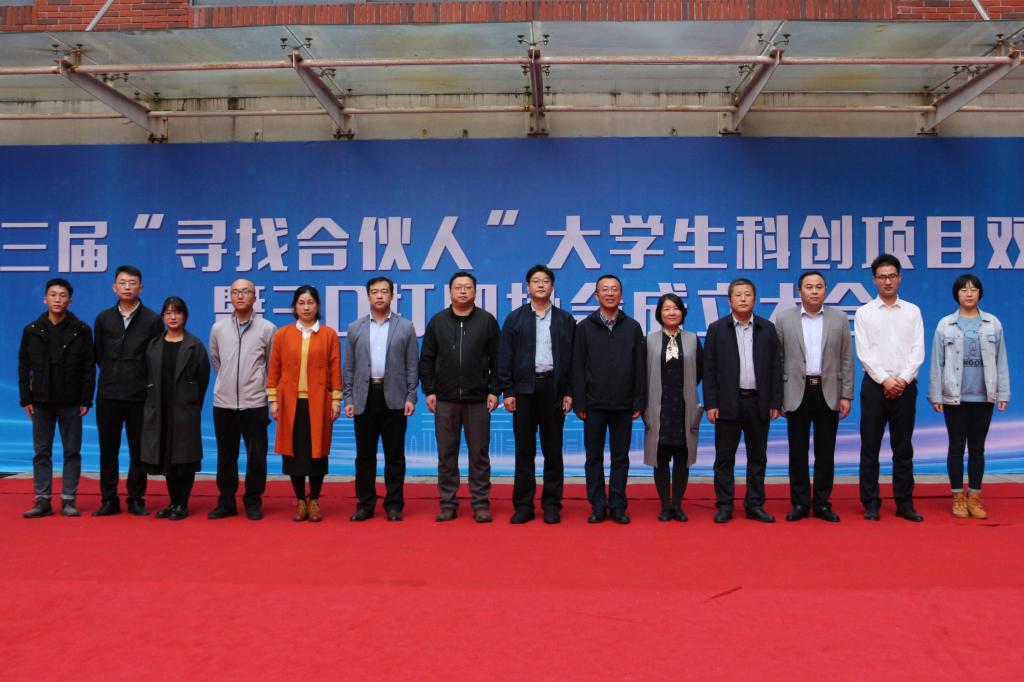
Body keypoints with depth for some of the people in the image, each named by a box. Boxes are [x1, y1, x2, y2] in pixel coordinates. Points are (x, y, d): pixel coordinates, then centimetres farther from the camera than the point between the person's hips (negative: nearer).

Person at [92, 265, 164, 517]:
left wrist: (141, 379, 1)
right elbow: (98, 354, 13)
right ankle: (109, 500, 15)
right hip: (108, 395, 2)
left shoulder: (152, 320, 0)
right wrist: (113, 375, 10)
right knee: (108, 450, 6)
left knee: (138, 451, 4)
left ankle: (136, 499, 14)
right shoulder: (103, 319, 8)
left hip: (139, 395, -2)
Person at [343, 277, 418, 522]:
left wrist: (411, 398, -5)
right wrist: (348, 399, 1)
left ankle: (394, 504, 12)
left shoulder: (406, 327, 4)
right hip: (364, 398, 2)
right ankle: (365, 504, 15)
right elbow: (349, 367, 8)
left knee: (394, 455, 4)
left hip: (394, 398, -1)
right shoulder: (355, 328, 9)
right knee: (364, 455, 6)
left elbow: (412, 366, 2)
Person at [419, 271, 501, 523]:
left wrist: (494, 391, -3)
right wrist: (429, 391, 1)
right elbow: (426, 360, 8)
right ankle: (448, 503, 15)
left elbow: (497, 359, 3)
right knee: (446, 454, 6)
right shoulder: (437, 321, 7)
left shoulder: (487, 321, 4)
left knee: (479, 453, 4)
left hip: (478, 399, -1)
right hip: (445, 399, 1)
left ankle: (481, 503, 12)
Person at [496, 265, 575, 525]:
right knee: (524, 450, 4)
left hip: (553, 388, 0)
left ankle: (551, 505, 13)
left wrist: (569, 393, -3)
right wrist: (507, 391, -4)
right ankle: (523, 505, 10)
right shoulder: (515, 318, 7)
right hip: (524, 389, 0)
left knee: (553, 450, 5)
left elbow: (572, 359, 5)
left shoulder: (566, 320, 8)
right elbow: (505, 357, 3)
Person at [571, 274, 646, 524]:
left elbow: (640, 369, 4)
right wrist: (579, 403, -5)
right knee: (594, 457, 5)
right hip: (594, 405, 0)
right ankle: (598, 506, 14)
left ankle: (618, 506, 15)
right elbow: (577, 369, 0)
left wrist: (639, 402, -1)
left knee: (620, 458, 6)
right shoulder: (585, 327, 3)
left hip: (623, 406, 1)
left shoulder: (633, 327, 6)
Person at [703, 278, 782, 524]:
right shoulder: (716, 329, 1)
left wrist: (776, 402, 0)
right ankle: (724, 506, 11)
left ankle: (755, 505, 18)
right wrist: (710, 404, -7)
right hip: (728, 402, -2)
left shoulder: (767, 328, 6)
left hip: (758, 402, 2)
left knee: (757, 457, 9)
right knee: (724, 458, 3)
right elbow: (709, 369, -1)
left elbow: (775, 367, 6)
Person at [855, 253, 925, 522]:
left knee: (903, 448, 7)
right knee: (870, 448, 2)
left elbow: (918, 351, 1)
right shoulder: (864, 313, 3)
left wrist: (902, 379, -11)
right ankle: (871, 504, 9)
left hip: (905, 387, 1)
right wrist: (885, 380, -12)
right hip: (875, 386, -1)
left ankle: (905, 503, 15)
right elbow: (864, 352, -4)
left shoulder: (912, 311, 7)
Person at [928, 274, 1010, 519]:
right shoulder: (945, 324, 0)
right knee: (956, 446, 5)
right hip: (954, 396, -1)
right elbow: (937, 362, 0)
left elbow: (1000, 361, 4)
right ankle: (958, 497, 14)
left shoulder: (993, 323, 4)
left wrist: (1003, 393, 0)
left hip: (983, 397, 1)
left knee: (977, 447, 8)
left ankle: (974, 497, 16)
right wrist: (935, 395, -3)